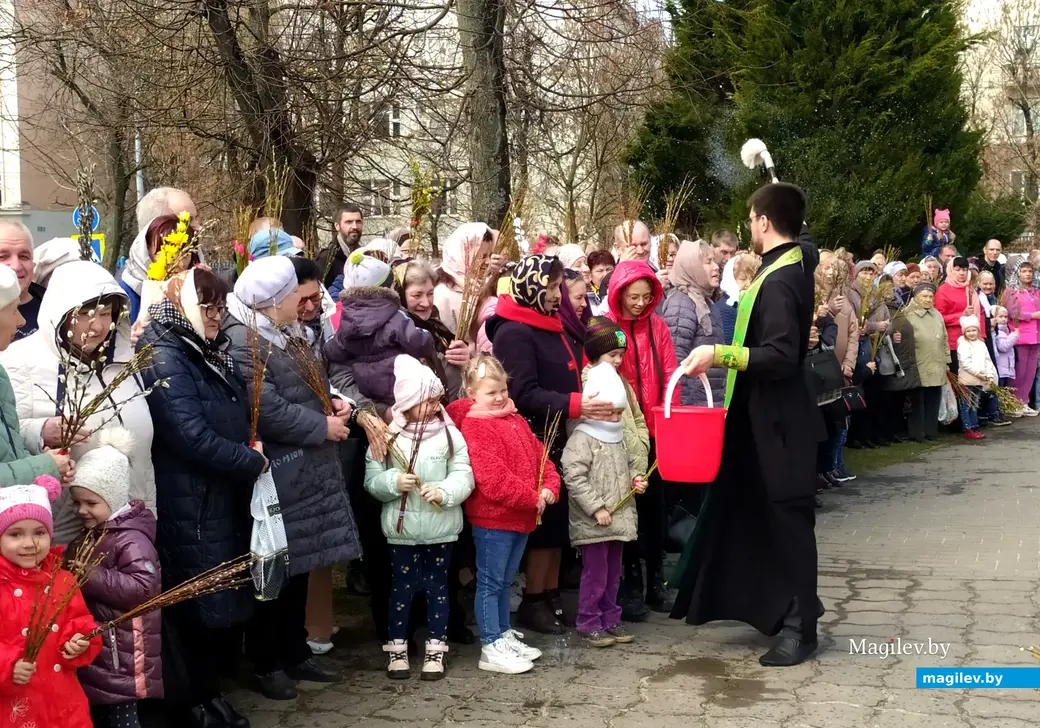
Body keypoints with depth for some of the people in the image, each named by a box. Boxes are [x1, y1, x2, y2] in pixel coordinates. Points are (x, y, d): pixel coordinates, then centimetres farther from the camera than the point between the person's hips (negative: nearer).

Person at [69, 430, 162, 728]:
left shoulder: (131, 540, -20)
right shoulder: (92, 534, 12)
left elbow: (144, 586, -30)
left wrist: (93, 577, -31)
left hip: (122, 645, -10)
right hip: (95, 638, 10)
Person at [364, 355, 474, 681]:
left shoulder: (450, 433, -3)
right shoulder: (387, 436, -4)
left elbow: (464, 475, -7)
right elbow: (371, 479, -3)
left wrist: (444, 491, -24)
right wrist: (393, 482, -21)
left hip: (441, 527, 1)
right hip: (402, 527, 0)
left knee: (437, 587, 10)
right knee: (402, 588, 9)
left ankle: (435, 650, 21)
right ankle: (396, 649, 22)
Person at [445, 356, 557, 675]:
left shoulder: (515, 420, 13)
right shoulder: (475, 426, -15)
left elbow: (538, 454, 14)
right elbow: (492, 477, -22)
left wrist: (549, 487, -5)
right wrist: (532, 498, -17)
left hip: (521, 516, 8)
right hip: (493, 518, -8)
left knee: (504, 581, 19)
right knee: (490, 582, 0)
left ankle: (504, 635, 30)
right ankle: (491, 648, 4)